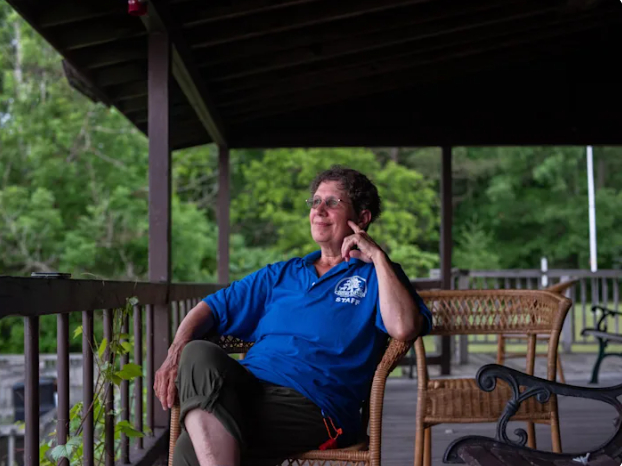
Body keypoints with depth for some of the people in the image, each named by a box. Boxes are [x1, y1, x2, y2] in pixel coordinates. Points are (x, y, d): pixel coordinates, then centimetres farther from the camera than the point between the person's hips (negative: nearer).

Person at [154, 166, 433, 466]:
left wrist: (378, 256, -1)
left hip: (312, 404, -5)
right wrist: (177, 353, 4)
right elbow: (215, 308, 23)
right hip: (249, 384, 5)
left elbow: (404, 328, -8)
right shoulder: (281, 274, 30)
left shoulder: (377, 276, 14)